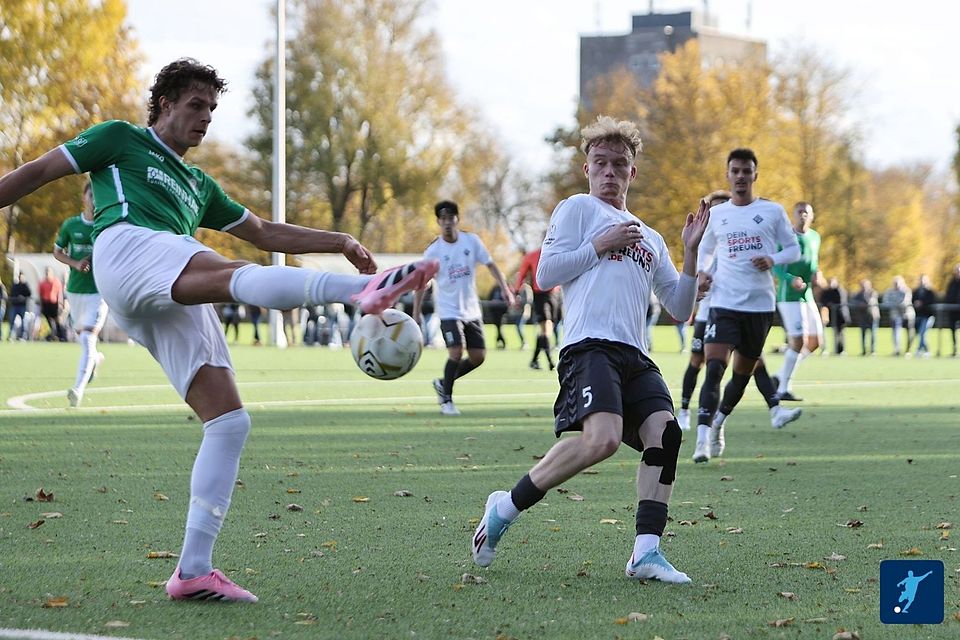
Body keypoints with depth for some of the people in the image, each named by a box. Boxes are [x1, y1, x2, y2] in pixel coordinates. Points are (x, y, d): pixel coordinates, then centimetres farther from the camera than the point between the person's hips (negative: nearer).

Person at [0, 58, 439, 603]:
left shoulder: (197, 186, 39)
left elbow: (265, 234, 40)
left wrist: (340, 241, 31)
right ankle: (367, 289, -63)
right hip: (128, 246, -8)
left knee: (230, 421, -6)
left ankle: (194, 570, -7)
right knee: (240, 276, -35)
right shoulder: (120, 140, 22)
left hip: (178, 306, 8)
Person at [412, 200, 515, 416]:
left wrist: (505, 289, -8)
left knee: (478, 357, 2)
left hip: (472, 311, 4)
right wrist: (416, 313, -3)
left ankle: (443, 383, 24)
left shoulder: (471, 241, -2)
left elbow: (491, 265, 4)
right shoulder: (433, 250, -7)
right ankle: (446, 400, 0)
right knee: (456, 353, -18)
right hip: (449, 311, -4)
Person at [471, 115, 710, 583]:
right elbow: (546, 274, 3)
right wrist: (601, 245, -1)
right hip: (590, 346, -7)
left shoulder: (650, 240, 30)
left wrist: (690, 252, 14)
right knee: (602, 438, -29)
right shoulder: (578, 209, 13)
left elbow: (679, 308, 26)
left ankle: (646, 553, -19)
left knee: (664, 430, -19)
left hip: (635, 356, 7)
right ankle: (505, 508, -13)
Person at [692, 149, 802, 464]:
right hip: (724, 303, -1)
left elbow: (793, 249, 8)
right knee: (714, 368, -17)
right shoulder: (716, 214, 9)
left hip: (760, 304, 1)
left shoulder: (773, 212, 4)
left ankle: (718, 422, 36)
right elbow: (706, 250, 24)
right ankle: (703, 439, -22)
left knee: (744, 372, 12)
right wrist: (701, 271, 3)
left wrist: (773, 260, -12)